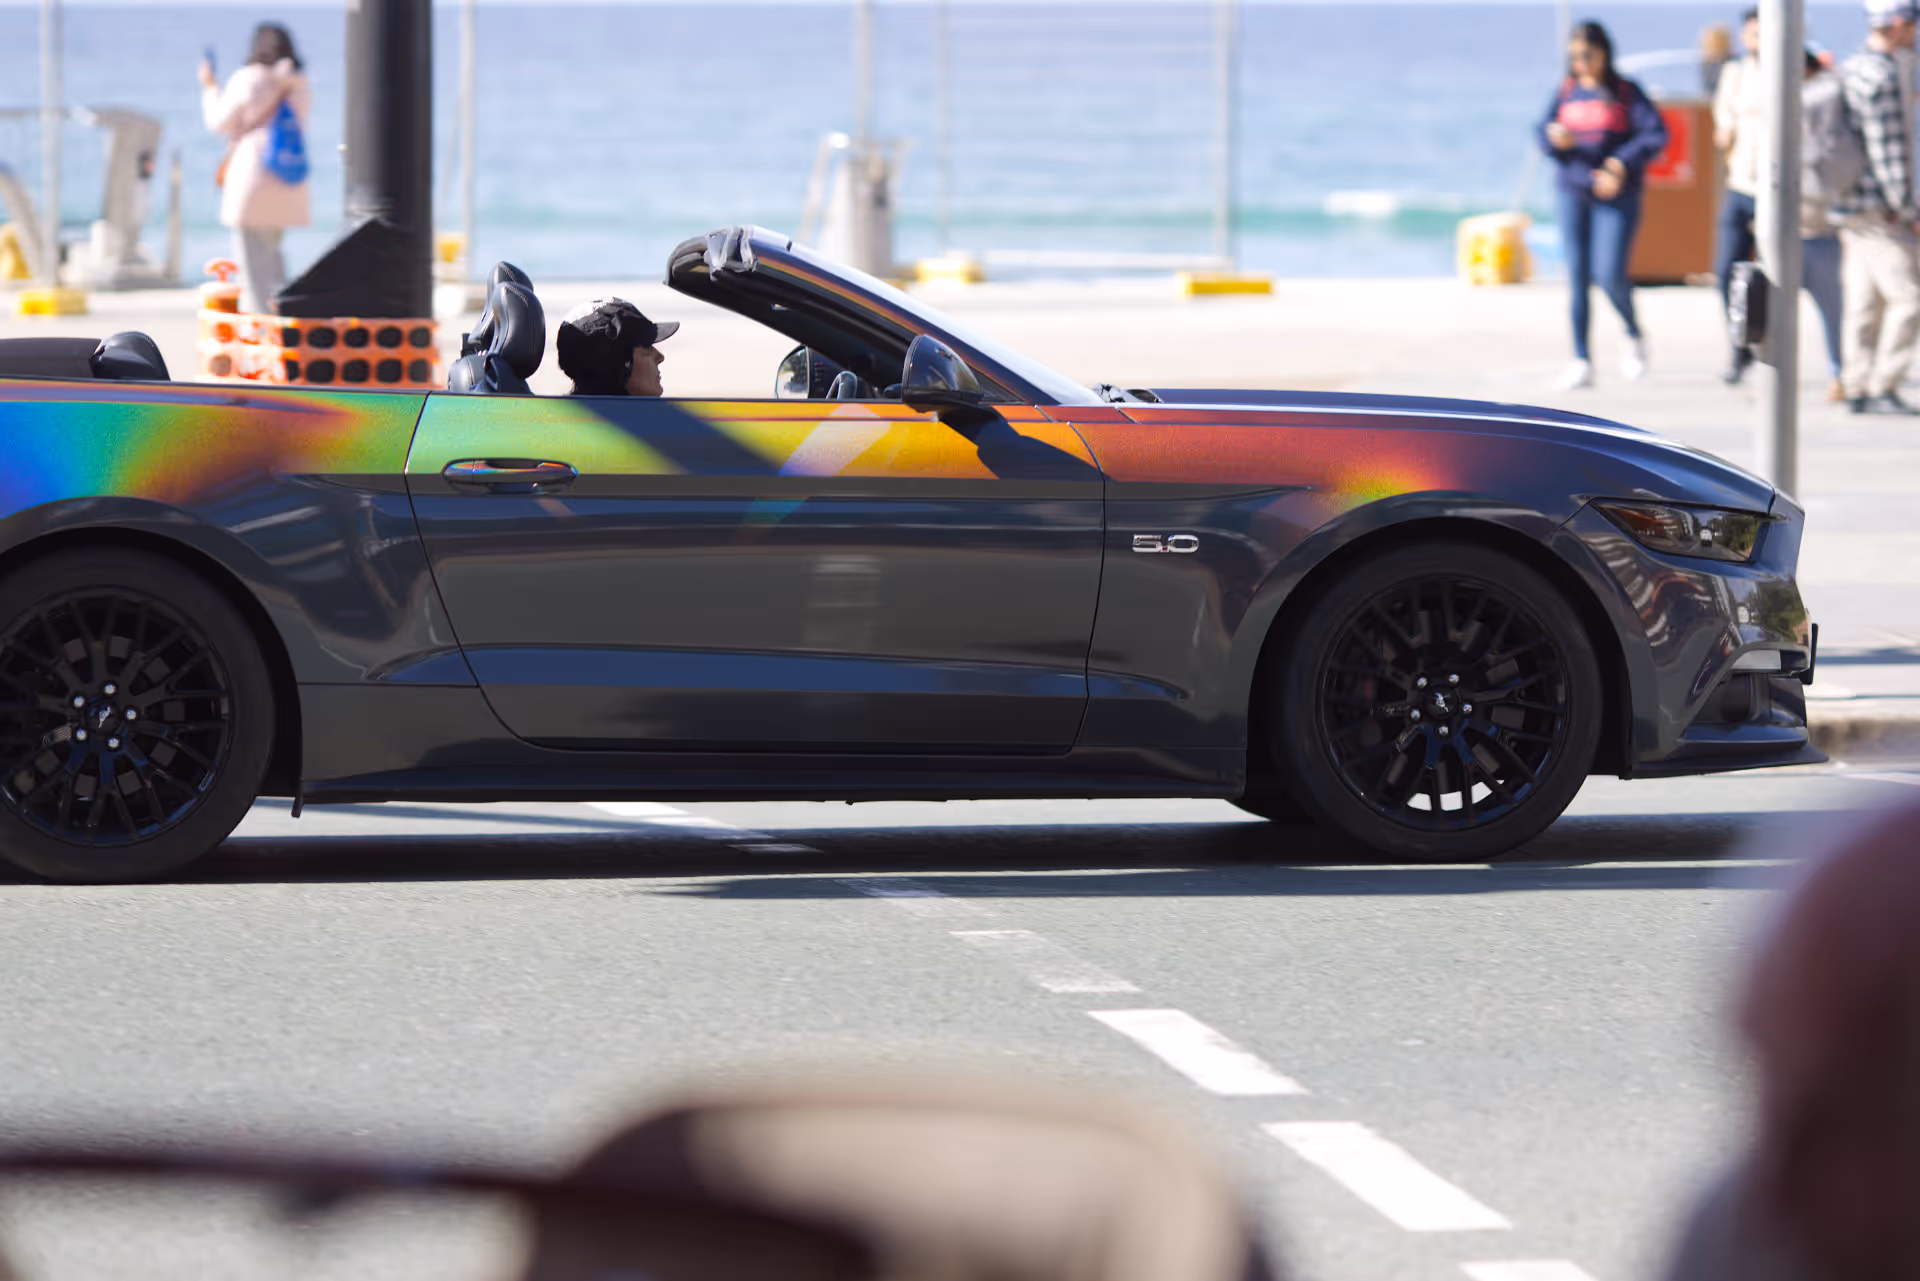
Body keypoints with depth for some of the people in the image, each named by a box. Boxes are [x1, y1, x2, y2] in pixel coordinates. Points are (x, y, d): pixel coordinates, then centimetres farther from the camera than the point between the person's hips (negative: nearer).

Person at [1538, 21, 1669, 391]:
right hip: (1573, 193, 4)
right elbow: (1545, 135, 10)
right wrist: (1555, 138, -14)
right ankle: (1581, 362, 4)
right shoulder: (1567, 92, 9)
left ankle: (1634, 337, 14)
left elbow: (1656, 135, -9)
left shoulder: (1626, 92, -2)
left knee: (1610, 274, -14)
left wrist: (1622, 164, -19)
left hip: (1616, 197, -4)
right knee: (1578, 276, 1)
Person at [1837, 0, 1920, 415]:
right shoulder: (1881, 76, -16)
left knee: (1864, 301, 10)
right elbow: (1887, 149, -19)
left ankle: (1857, 388, 10)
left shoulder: (1853, 69, 15)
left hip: (1854, 209, 10)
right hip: (1878, 209, -10)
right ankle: (1882, 389, -9)